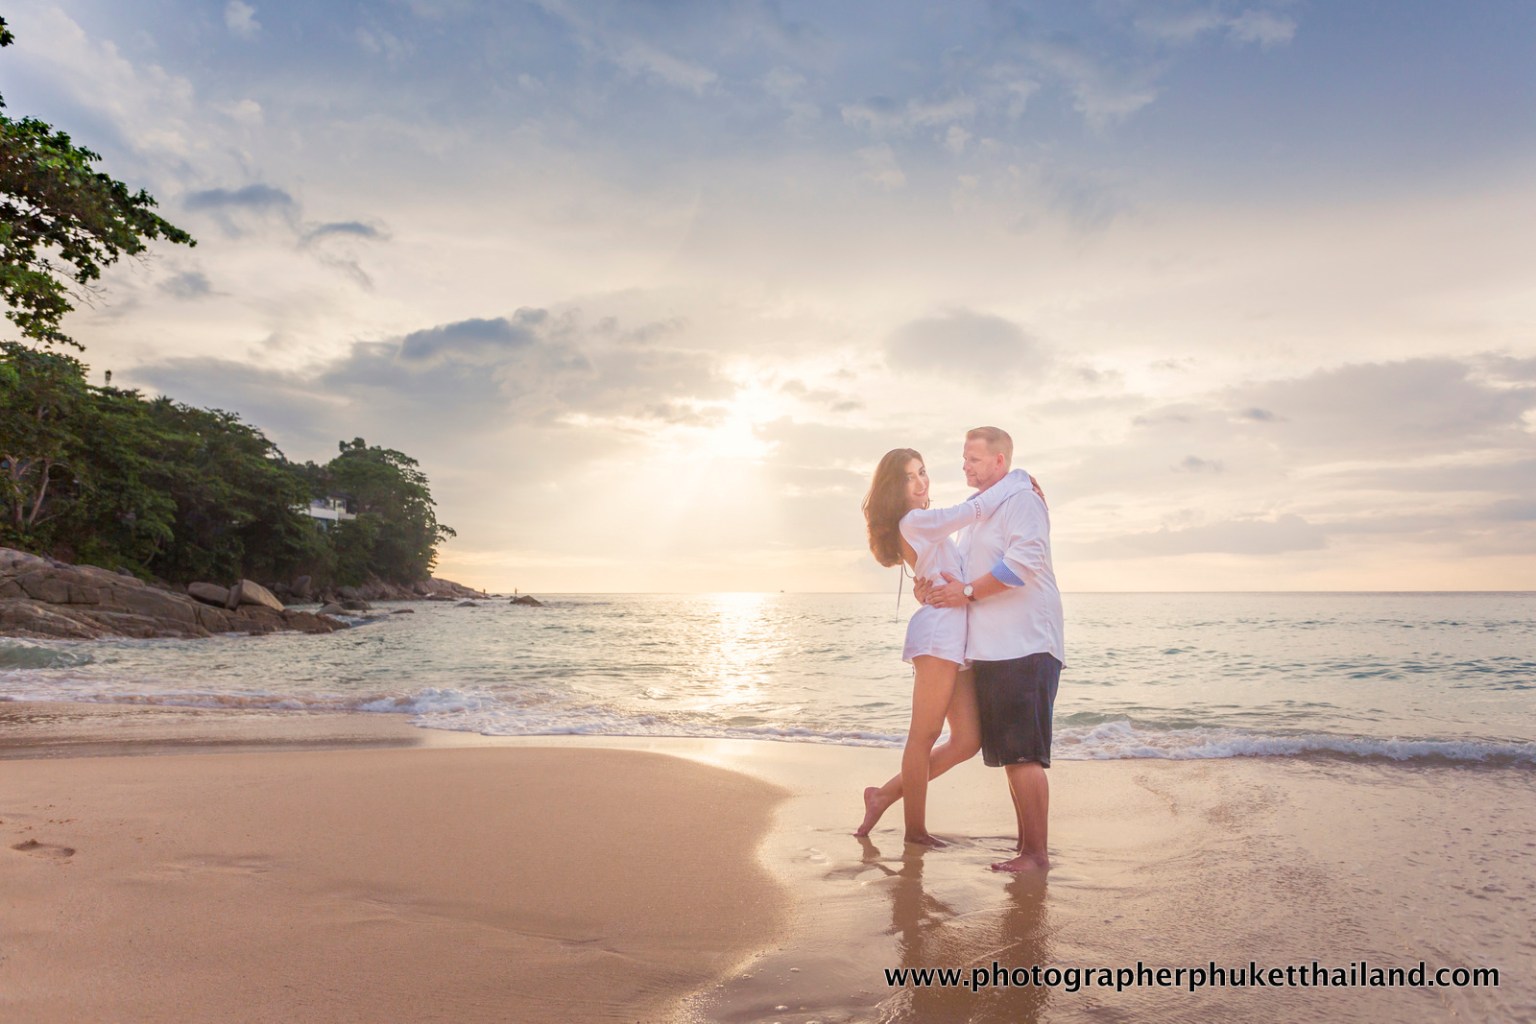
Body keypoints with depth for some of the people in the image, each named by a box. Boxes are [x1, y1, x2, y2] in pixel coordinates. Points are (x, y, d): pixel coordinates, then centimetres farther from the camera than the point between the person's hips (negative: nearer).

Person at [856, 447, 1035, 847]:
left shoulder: (923, 523, 23)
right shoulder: (914, 521, -6)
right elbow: (977, 508, -10)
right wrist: (1020, 478, 3)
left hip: (953, 637, 9)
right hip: (939, 630, -9)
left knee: (967, 740, 6)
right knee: (924, 736, 0)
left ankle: (885, 795, 15)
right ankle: (915, 829, 11)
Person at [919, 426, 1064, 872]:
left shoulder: (1022, 502, -7)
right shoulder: (976, 514, 22)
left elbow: (1022, 563, -21)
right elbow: (961, 574, 24)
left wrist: (968, 592, -16)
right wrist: (932, 586, 4)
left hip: (1024, 649, -9)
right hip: (990, 651, 9)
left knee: (1024, 755, -7)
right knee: (1008, 755, 13)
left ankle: (1037, 853, 0)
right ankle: (1026, 846, 21)